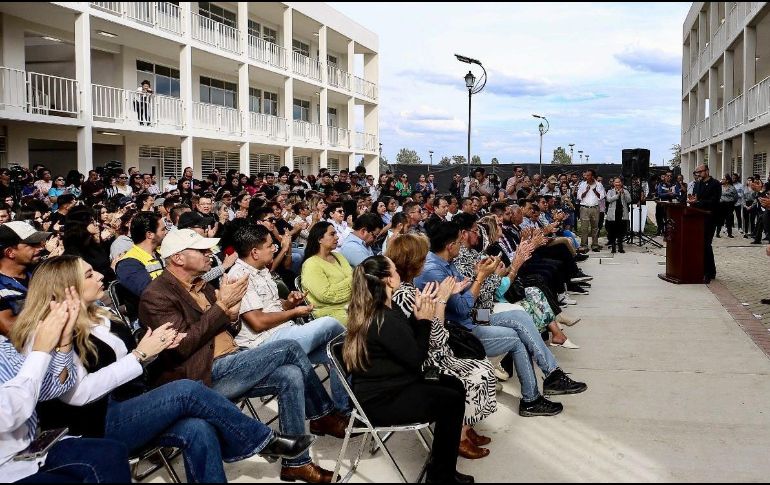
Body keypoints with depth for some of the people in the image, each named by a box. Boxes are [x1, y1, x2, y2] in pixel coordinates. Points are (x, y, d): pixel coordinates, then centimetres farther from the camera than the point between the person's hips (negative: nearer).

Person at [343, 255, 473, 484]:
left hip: (385, 386, 11)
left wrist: (417, 315, -1)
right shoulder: (384, 321, -26)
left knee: (455, 385, 8)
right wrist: (424, 320, -10)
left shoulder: (383, 309, 6)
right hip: (382, 401, -11)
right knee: (452, 401, -14)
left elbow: (407, 342, 14)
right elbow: (416, 358, -19)